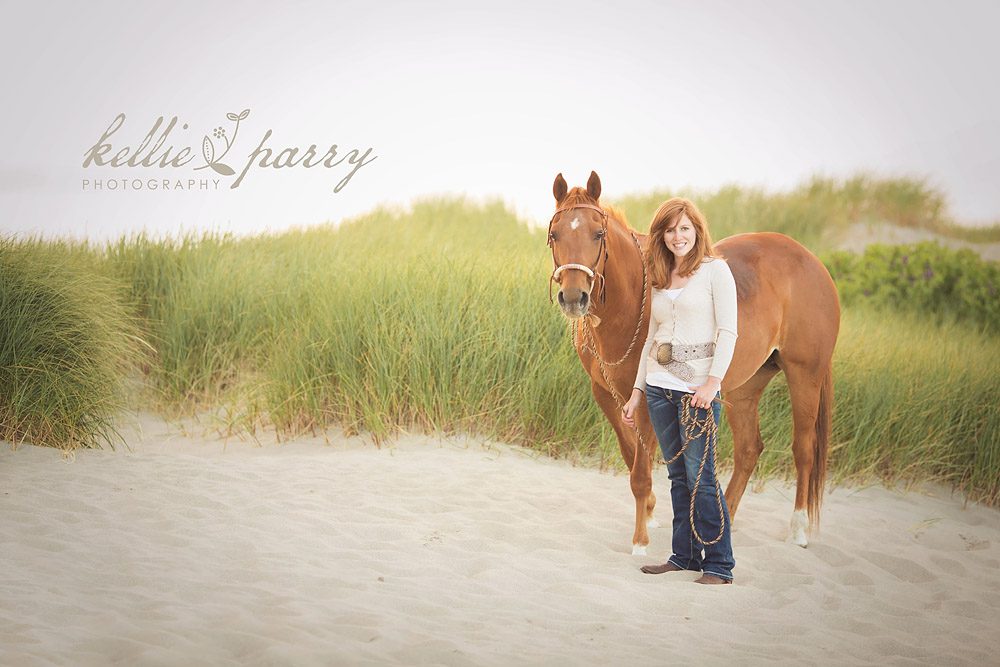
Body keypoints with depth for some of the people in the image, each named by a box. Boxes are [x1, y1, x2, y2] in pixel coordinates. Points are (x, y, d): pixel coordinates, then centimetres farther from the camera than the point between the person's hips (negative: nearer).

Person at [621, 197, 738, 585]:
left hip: (697, 388, -6)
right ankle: (684, 556, 17)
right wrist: (637, 392, 15)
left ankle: (719, 566, -4)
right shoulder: (660, 280, 15)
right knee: (678, 477, 10)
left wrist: (713, 382, -19)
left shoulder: (715, 270, -2)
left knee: (700, 477, -8)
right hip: (659, 388, 6)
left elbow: (728, 331, -8)